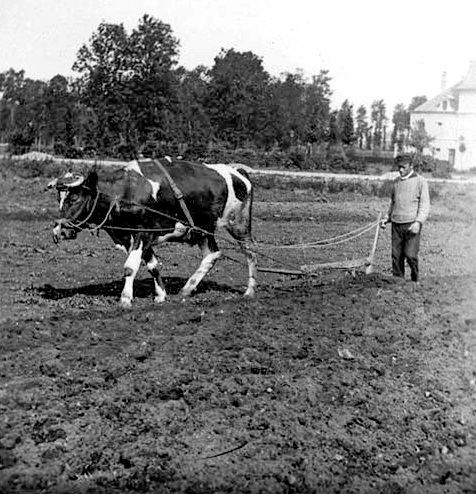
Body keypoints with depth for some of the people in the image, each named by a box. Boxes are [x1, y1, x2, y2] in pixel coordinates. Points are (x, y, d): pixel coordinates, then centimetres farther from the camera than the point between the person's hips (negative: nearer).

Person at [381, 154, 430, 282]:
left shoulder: (420, 182, -1)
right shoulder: (396, 182, 14)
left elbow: (425, 205, -5)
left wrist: (418, 222, -17)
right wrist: (387, 218, 12)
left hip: (412, 224, -4)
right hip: (396, 224, 5)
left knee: (410, 254, -10)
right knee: (396, 256, 2)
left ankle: (415, 280, 9)